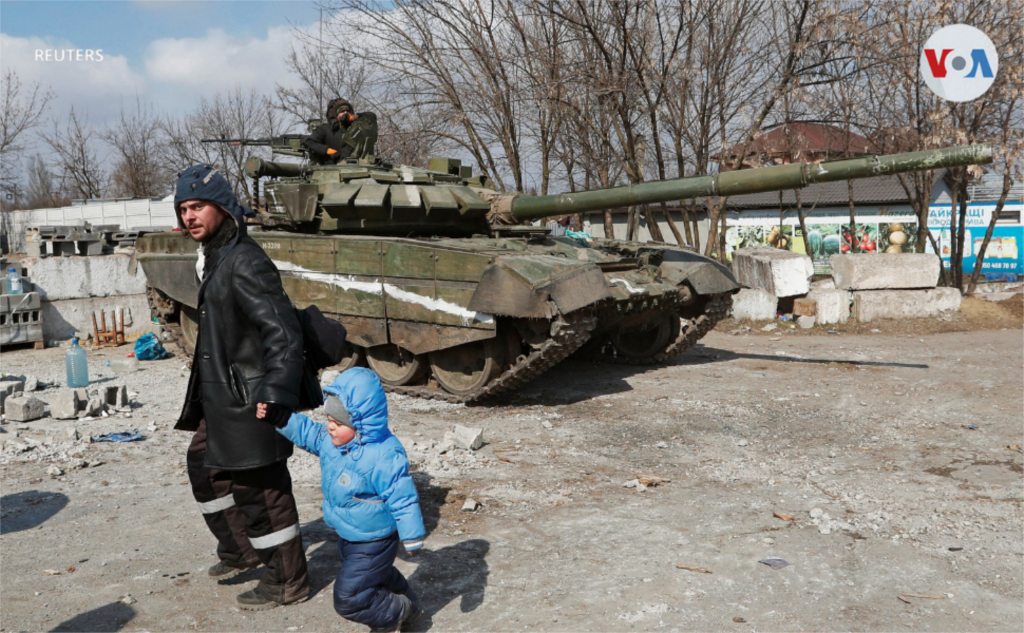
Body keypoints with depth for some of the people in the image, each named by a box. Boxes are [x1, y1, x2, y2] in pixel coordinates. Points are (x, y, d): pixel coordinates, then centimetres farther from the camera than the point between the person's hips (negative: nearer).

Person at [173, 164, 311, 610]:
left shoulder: (244, 263, -20)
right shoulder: (213, 259, 11)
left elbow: (282, 333, -26)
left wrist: (276, 397, -32)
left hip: (248, 399, -11)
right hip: (219, 394, 11)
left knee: (258, 488, -1)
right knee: (204, 465, 24)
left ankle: (286, 581, 15)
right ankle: (240, 550, 42)